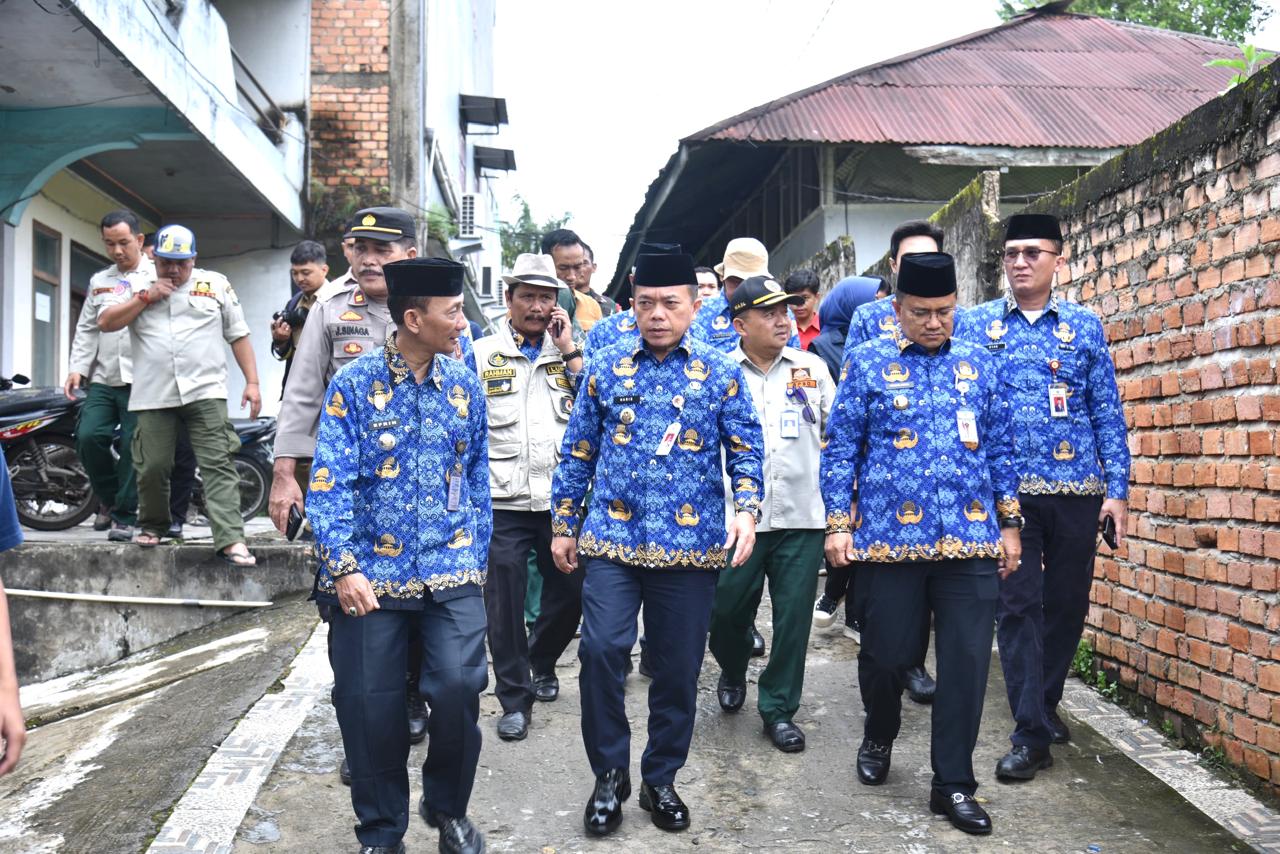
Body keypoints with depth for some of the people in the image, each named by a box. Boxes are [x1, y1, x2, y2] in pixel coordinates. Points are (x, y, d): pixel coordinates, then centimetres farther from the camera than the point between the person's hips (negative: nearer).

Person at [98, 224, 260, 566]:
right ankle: (152, 525, 31)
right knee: (152, 467, 7)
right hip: (153, 396, 2)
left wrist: (252, 382, 1)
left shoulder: (216, 284, 10)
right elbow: (105, 323, 5)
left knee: (218, 465, -10)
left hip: (205, 392, -2)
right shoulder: (138, 287, 16)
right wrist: (146, 297, -3)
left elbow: (238, 336, 9)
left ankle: (230, 539, -14)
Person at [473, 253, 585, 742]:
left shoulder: (570, 354, 11)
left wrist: (569, 351, -6)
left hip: (563, 497, 2)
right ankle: (515, 698, 17)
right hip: (503, 501, -2)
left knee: (569, 595, 10)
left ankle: (541, 662, 37)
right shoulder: (482, 354, 5)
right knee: (505, 604, 2)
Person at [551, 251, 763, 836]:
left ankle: (660, 779, 28)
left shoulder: (721, 374, 4)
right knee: (601, 649, -14)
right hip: (612, 539, 0)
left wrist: (746, 509, -13)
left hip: (691, 545, 0)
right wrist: (562, 525, 9)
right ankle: (610, 773, 9)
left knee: (678, 668, 7)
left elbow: (745, 451, 4)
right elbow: (577, 453, 10)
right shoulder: (605, 368, 6)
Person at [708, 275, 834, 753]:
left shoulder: (812, 368, 8)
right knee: (728, 610, 7)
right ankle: (732, 673, 40)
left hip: (801, 516, 2)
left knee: (794, 616, 5)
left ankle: (779, 708, 23)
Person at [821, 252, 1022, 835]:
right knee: (887, 653, 7)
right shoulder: (868, 364, 3)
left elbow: (1000, 450, 14)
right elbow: (840, 449, 2)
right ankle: (879, 738, 38)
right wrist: (838, 524, -4)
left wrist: (1010, 523, 9)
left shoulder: (979, 365, 11)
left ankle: (953, 785, 18)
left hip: (972, 541, 2)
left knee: (967, 662, 3)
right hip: (890, 538, -2)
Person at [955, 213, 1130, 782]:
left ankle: (1044, 703, 32)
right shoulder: (973, 325, 4)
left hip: (1078, 490, 2)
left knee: (1068, 603, 11)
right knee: (1018, 605, -1)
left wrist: (1117, 489, 0)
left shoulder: (1084, 326, 7)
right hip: (1008, 492, -2)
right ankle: (1031, 734, 7)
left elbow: (1107, 411, 6)